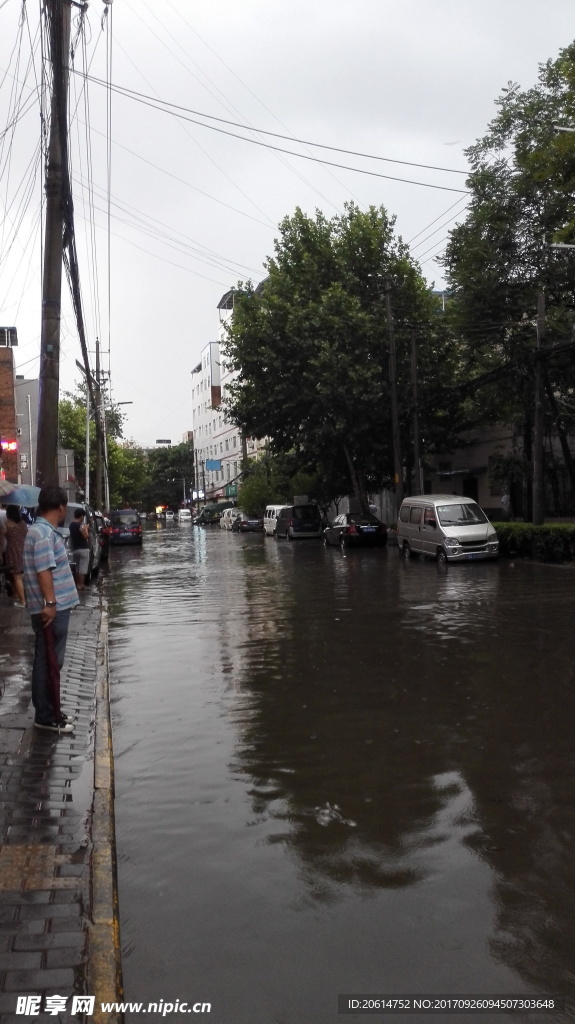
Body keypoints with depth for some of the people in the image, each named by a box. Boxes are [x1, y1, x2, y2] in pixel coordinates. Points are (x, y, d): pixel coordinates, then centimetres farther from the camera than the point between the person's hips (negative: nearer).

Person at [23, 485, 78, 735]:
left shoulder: (47, 531, 15)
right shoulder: (42, 532, -17)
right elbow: (44, 570, -24)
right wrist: (50, 603, -26)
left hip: (57, 607, 10)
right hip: (51, 609, -10)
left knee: (51, 662, 16)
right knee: (48, 663, -2)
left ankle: (51, 711, 25)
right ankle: (45, 717, 6)